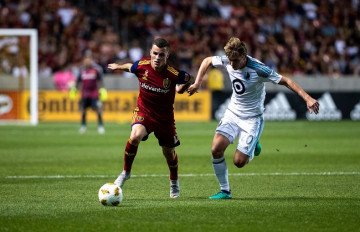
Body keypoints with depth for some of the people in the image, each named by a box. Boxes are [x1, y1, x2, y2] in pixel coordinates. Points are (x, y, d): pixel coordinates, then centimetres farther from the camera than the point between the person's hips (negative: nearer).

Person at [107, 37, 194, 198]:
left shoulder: (173, 74, -22)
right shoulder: (142, 65, -17)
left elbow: (190, 79, -1)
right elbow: (130, 67, 9)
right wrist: (118, 67, 25)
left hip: (165, 116, 0)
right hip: (143, 111, 0)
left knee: (169, 152, 14)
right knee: (135, 136, -30)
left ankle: (174, 183, 43)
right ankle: (126, 172, -9)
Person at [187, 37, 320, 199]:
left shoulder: (258, 70, -26)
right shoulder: (227, 61, -10)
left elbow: (286, 81, -23)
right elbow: (207, 61, 10)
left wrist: (307, 98, -32)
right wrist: (197, 84, 3)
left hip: (252, 118, -5)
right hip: (232, 112, 5)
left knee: (239, 161, -12)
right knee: (216, 149, -14)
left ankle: (253, 146, 24)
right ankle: (225, 191, 4)